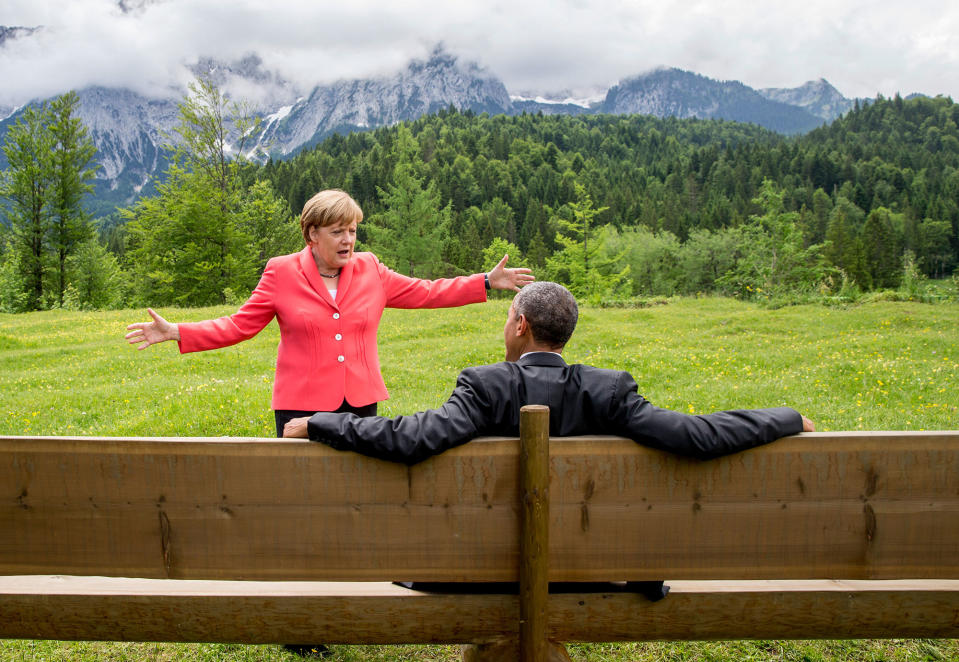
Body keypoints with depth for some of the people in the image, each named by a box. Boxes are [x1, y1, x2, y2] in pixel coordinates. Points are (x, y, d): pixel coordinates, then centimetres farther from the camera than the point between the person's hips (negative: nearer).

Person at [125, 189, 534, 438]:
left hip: (360, 402, 3)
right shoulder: (282, 273, 0)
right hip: (303, 406, -2)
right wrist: (176, 333, -8)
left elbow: (424, 293, 12)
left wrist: (488, 282, 10)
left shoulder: (370, 270, 7)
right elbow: (239, 326, 2)